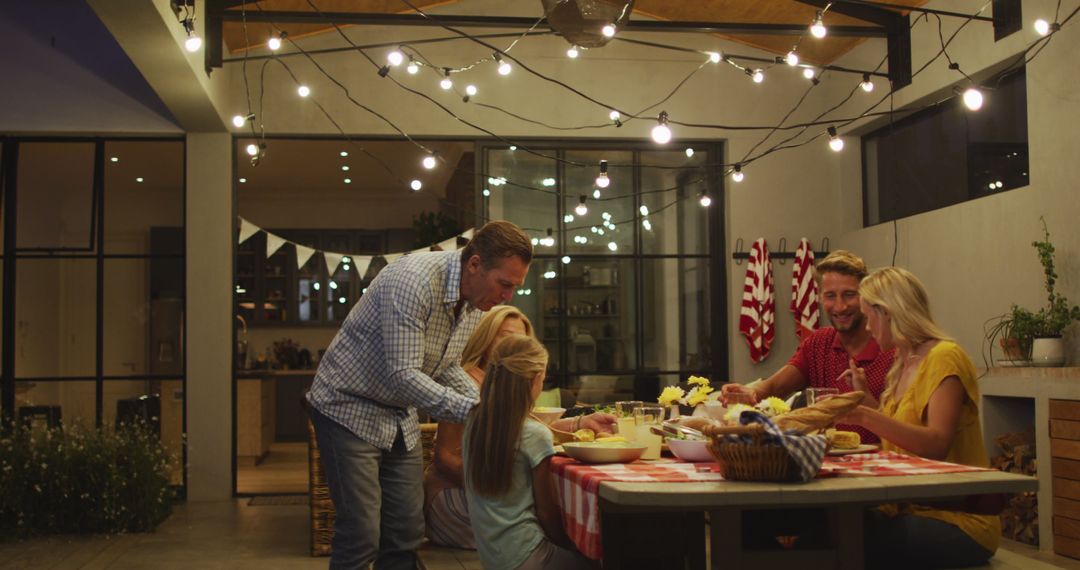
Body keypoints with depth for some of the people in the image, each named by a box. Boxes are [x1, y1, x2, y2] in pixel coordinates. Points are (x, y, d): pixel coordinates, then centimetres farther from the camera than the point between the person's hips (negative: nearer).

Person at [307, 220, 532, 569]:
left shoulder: (476, 302, -2)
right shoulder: (414, 279, -28)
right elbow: (404, 375, -31)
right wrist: (472, 412, -32)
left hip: (401, 416, 8)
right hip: (350, 409, -8)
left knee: (407, 533, 7)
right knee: (361, 537, -9)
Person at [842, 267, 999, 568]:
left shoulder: (944, 357, -9)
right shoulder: (904, 365, 16)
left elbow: (936, 444, -22)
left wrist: (866, 416, -29)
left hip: (957, 522, -7)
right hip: (914, 510, 7)